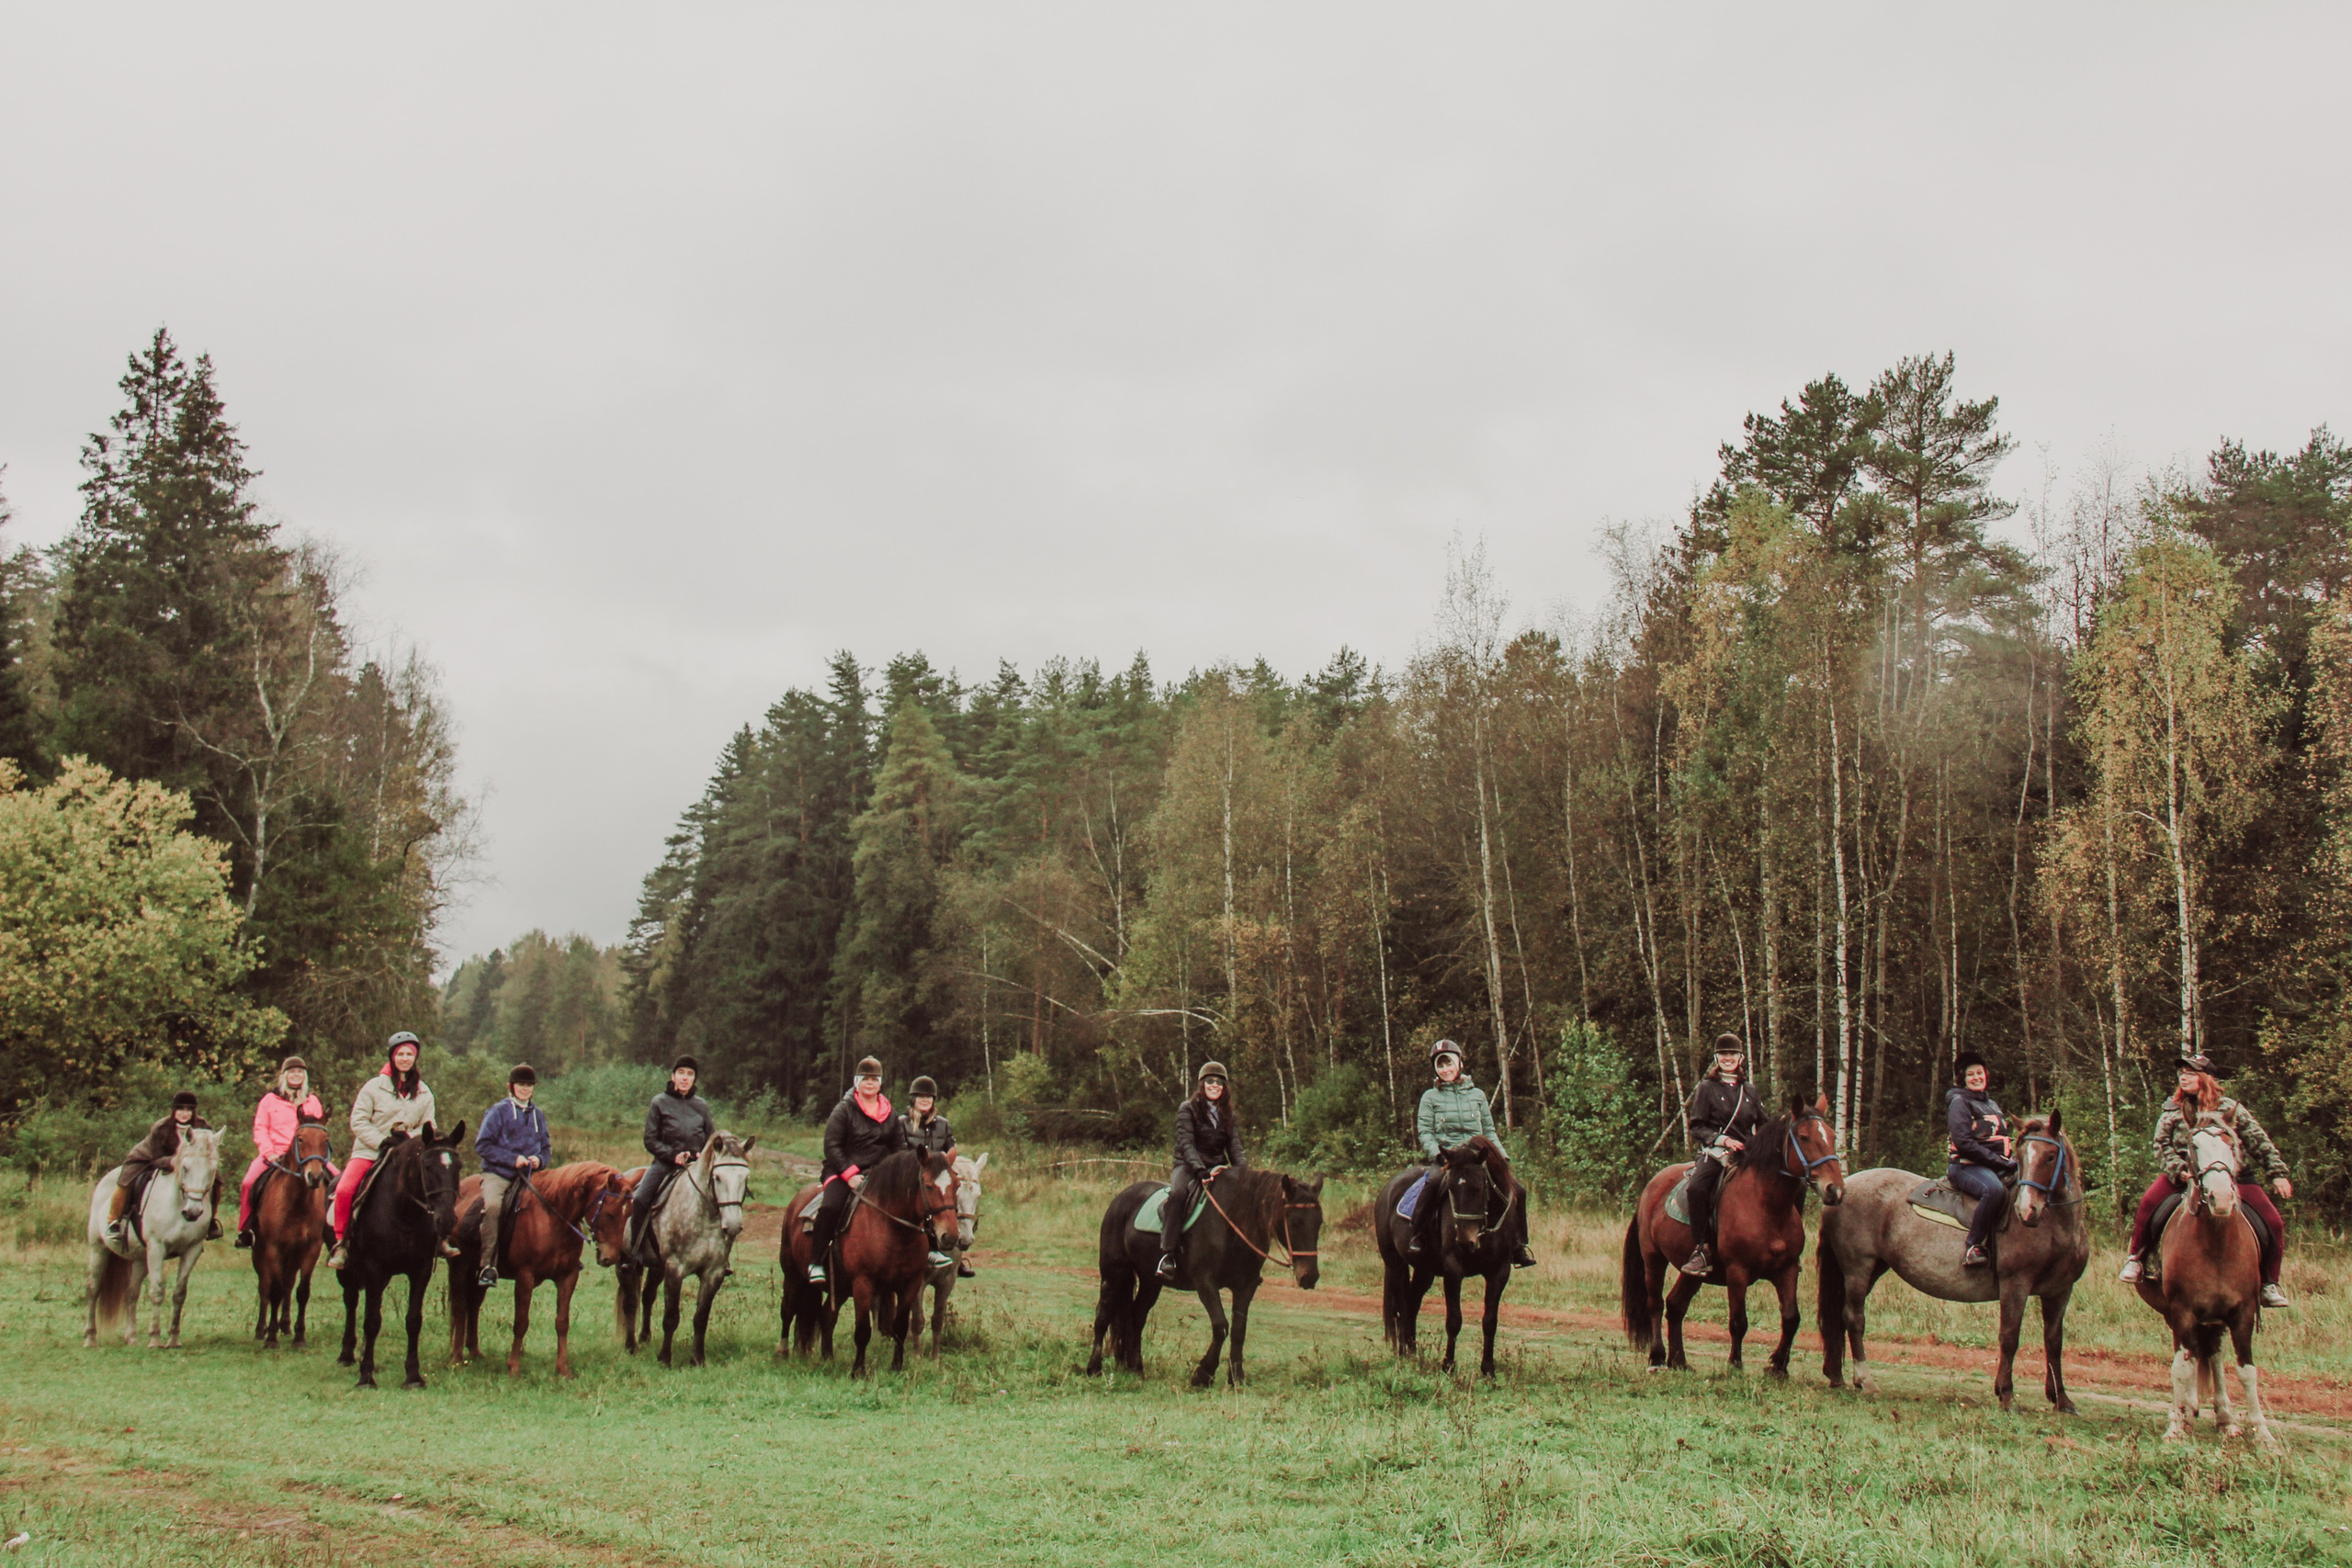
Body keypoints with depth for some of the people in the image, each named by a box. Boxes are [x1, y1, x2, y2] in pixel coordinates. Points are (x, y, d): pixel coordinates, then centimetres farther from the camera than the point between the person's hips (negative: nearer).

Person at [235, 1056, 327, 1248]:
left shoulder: (313, 1101, 16)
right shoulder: (270, 1100, 9)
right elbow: (260, 1129, 4)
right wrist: (269, 1153, -11)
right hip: (274, 1155, -1)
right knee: (249, 1182, -25)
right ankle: (245, 1229, -9)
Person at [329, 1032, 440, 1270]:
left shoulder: (424, 1093, 11)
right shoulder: (374, 1086, 0)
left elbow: (427, 1127, 11)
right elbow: (358, 1121, -5)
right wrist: (383, 1143, -15)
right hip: (369, 1152, -3)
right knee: (344, 1190, -26)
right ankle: (341, 1241, -7)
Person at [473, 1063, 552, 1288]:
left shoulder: (538, 1115, 18)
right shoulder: (498, 1111, 2)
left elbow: (546, 1147, 24)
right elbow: (482, 1145, -6)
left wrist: (539, 1160, 0)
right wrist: (513, 1159, -14)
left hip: (528, 1176, 5)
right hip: (497, 1173, -5)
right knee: (492, 1205, -33)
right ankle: (488, 1265, -32)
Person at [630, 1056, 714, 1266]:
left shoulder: (702, 1105, 10)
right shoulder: (659, 1103, 2)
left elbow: (712, 1139, 17)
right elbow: (650, 1140, 0)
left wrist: (703, 1155, -4)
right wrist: (673, 1155, -14)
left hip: (696, 1164, 2)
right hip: (666, 1162, -2)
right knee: (640, 1200, -23)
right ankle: (636, 1253, -10)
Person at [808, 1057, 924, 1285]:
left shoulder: (890, 1114, 13)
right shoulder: (844, 1110, -2)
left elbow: (900, 1147, 18)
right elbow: (832, 1146, -9)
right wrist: (850, 1174, -19)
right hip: (843, 1171, -4)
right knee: (830, 1207, -31)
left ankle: (931, 1251, 2)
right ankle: (816, 1262, -24)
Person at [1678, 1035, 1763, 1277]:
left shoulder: (1749, 1093, 19)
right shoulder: (1707, 1089, 7)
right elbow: (1696, 1129, 2)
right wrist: (1723, 1139, -15)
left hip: (1747, 1155, 4)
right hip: (1715, 1154, -4)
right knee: (1696, 1188, -34)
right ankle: (1703, 1251, -31)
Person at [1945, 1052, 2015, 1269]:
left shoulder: (1992, 1105, 24)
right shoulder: (1959, 1102, -1)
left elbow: (2005, 1141, 28)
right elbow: (1964, 1143, -14)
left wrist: (2014, 1160, 6)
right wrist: (2000, 1162, -17)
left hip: (1997, 1167, 8)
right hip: (1967, 1167, -8)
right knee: (1995, 1190, -39)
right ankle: (1973, 1247, -31)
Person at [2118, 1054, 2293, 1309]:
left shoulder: (2231, 1108, 2)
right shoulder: (2171, 1111, 5)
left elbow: (2260, 1142, 4)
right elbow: (2162, 1146, 2)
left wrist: (2278, 1173, -2)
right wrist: (2178, 1170, -16)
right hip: (2185, 1176, 0)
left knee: (2274, 1222, -10)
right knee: (2149, 1201, -26)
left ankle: (2269, 1283, 7)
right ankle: (2135, 1257, -8)